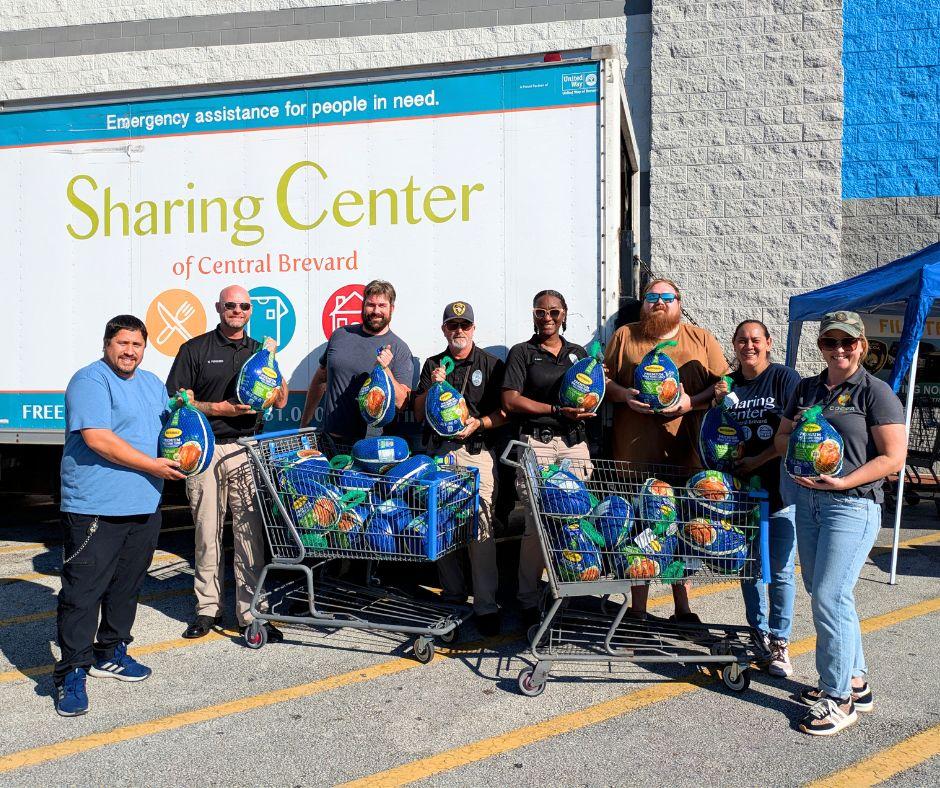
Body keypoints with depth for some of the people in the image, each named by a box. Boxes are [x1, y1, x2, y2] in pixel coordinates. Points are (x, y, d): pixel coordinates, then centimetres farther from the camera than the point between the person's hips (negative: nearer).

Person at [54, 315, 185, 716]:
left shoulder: (153, 384, 17)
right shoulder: (90, 381, -9)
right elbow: (97, 438, -19)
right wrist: (151, 465, -18)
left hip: (145, 506, 8)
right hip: (95, 507, -8)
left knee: (127, 585, 16)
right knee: (83, 589, -4)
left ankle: (110, 653, 31)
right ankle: (72, 672, 4)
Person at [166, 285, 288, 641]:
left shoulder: (258, 351, 15)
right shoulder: (195, 349, 5)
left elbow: (280, 401, 13)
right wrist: (221, 408, -12)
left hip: (246, 450, 2)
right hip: (205, 450, -2)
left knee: (250, 530, -2)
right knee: (207, 531, 6)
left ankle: (251, 611, 4)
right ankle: (208, 608, 18)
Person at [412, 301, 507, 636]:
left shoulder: (491, 364, 9)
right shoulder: (433, 365, 17)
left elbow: (504, 413, 4)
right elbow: (418, 413, 12)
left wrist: (479, 424, -12)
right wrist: (433, 387, -3)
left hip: (476, 451, -3)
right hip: (437, 451, 3)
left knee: (481, 526, -10)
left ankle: (486, 604, -6)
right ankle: (453, 594, 18)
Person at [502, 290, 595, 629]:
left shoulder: (579, 354, 20)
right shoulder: (522, 352, 8)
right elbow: (510, 401, -3)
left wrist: (585, 409, -3)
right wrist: (557, 410, -10)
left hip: (574, 442, 4)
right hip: (536, 443, -4)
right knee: (537, 523, -8)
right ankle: (529, 602, 0)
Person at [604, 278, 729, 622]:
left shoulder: (702, 339, 13)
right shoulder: (624, 335, 13)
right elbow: (603, 378, 12)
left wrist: (691, 402, -9)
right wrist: (623, 395, -8)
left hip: (684, 451, 1)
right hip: (634, 450, 0)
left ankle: (683, 608, 20)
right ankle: (637, 610, 15)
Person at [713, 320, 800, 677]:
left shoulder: (785, 378, -4)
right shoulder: (728, 384, 9)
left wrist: (757, 460, -12)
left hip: (779, 486, -4)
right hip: (741, 487, 4)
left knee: (780, 570, 0)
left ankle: (779, 642, 11)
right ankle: (758, 632, 28)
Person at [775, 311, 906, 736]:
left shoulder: (875, 392, -6)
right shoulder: (806, 388, 13)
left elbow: (894, 458, -11)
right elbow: (781, 439, 16)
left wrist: (843, 482, -20)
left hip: (852, 505, -7)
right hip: (807, 499, 7)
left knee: (830, 597, -10)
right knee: (822, 594, 13)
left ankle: (839, 698, 4)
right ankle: (855, 680, 29)